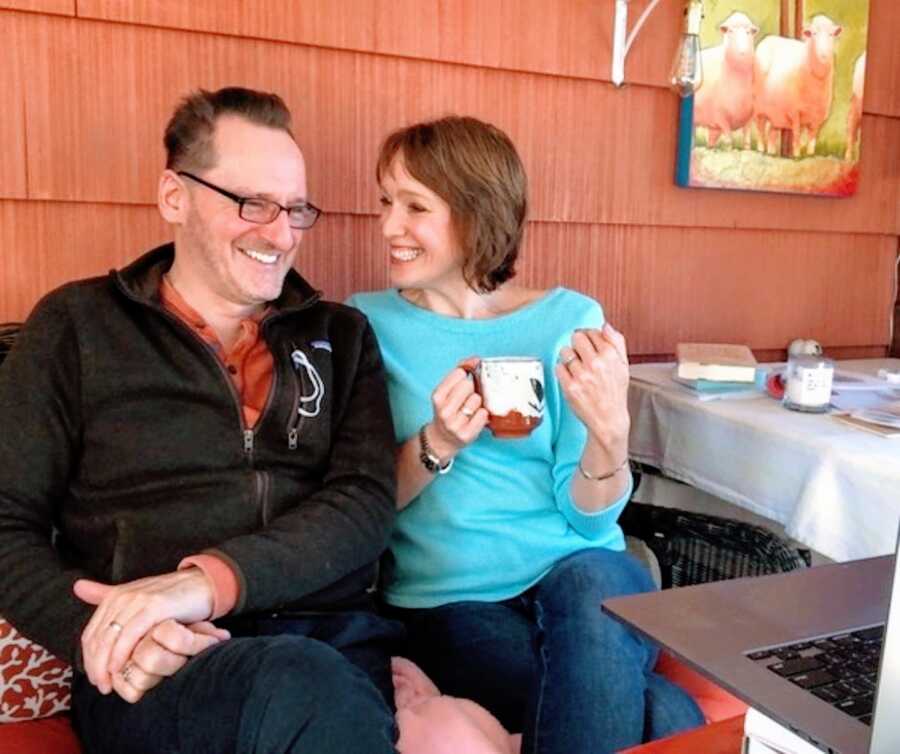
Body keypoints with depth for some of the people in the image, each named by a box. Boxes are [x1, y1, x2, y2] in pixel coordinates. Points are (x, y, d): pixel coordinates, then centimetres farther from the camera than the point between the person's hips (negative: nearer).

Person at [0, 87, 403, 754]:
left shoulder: (341, 336, 14)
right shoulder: (76, 327, 9)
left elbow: (367, 504, 1)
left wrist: (212, 579, -15)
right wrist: (102, 633, -13)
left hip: (337, 640, 2)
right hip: (157, 670, -1)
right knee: (305, 688, -34)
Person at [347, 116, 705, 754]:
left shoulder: (569, 319, 0)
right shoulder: (368, 325, 0)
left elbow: (589, 517, -3)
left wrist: (610, 430, -23)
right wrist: (436, 445, -20)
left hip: (587, 580, 2)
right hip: (449, 600, -2)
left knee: (587, 581, -34)